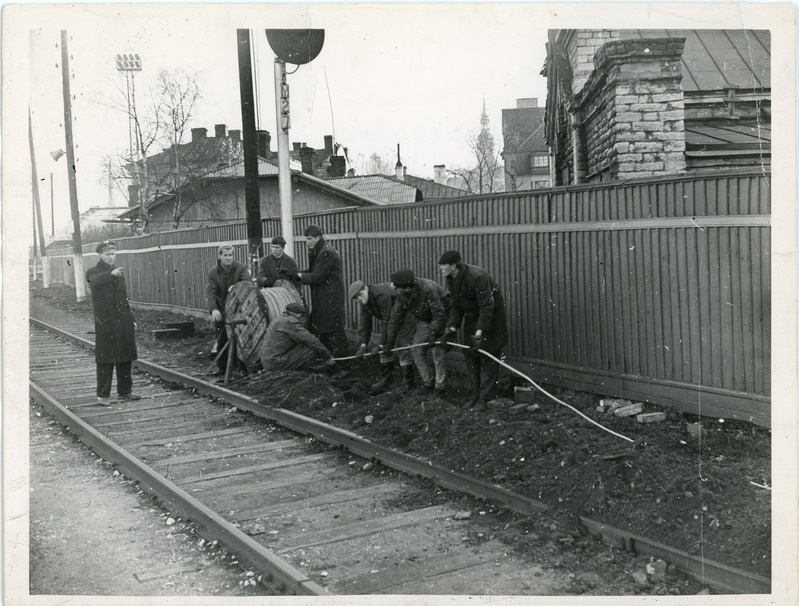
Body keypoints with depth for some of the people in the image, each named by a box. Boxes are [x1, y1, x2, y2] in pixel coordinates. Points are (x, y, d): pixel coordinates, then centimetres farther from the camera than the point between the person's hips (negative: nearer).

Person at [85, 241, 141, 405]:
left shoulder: (119, 272, 17)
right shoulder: (94, 272, -1)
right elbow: (95, 282, -27)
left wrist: (131, 319, 19)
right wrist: (111, 274, -45)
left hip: (123, 321, 6)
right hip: (105, 323, -6)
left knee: (125, 358, 10)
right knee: (105, 360, -4)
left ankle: (124, 391, 21)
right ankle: (103, 395, 2)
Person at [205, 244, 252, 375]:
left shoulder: (240, 268, -1)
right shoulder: (213, 273, 2)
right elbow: (210, 292, -10)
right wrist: (213, 309, -27)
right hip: (221, 311, 1)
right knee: (222, 340, 4)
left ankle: (241, 365, 11)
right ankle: (221, 367, 15)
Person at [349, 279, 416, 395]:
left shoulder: (382, 295, -32)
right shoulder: (365, 303, -2)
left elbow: (388, 321, -31)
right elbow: (364, 323, -2)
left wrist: (384, 343, -28)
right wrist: (363, 344, -15)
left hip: (406, 319, -9)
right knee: (385, 348, 6)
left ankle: (409, 383, 0)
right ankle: (386, 380, 13)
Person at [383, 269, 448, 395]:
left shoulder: (429, 289, -34)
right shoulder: (401, 294, -13)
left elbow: (440, 314, -33)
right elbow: (396, 317, -5)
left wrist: (434, 333, -38)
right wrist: (390, 340, -4)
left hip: (439, 321, -6)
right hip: (423, 321, 6)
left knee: (437, 352, -12)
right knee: (417, 351, 0)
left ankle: (440, 386, 2)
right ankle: (428, 382, 15)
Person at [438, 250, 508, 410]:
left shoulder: (477, 277, -30)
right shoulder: (451, 280, -3)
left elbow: (487, 307, -31)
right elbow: (455, 305, 3)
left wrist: (480, 332, -36)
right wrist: (452, 327, -9)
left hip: (490, 319, -8)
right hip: (471, 319, 8)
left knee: (489, 359, -6)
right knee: (471, 357, 9)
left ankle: (486, 398, 1)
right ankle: (475, 395, 19)